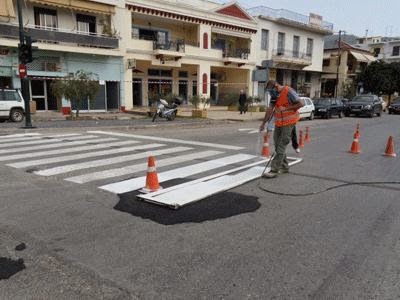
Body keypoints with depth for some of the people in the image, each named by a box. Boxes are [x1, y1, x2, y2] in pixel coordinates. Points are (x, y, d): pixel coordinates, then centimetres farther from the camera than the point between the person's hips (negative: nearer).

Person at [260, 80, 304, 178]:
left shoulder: (288, 92, -15)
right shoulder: (274, 94, 7)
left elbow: (301, 103, -18)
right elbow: (270, 109, 9)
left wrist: (287, 108, -19)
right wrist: (263, 123, 7)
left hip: (288, 123, -8)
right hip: (279, 123, 8)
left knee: (281, 146, -9)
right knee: (277, 145, 12)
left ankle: (274, 170, -10)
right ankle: (284, 167, 25)